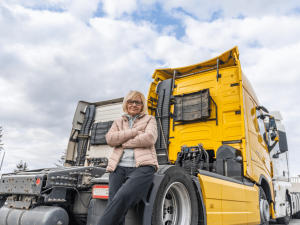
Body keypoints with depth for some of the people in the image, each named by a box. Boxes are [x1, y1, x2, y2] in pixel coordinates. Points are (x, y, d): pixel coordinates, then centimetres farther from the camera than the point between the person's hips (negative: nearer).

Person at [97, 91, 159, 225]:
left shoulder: (149, 119, 19)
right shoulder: (118, 122, 26)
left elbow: (149, 138, -2)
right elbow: (110, 139, 5)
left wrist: (123, 142, 3)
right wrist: (135, 131, 0)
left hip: (142, 166, -3)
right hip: (119, 167, 3)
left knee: (123, 197, -30)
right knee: (113, 203, -19)